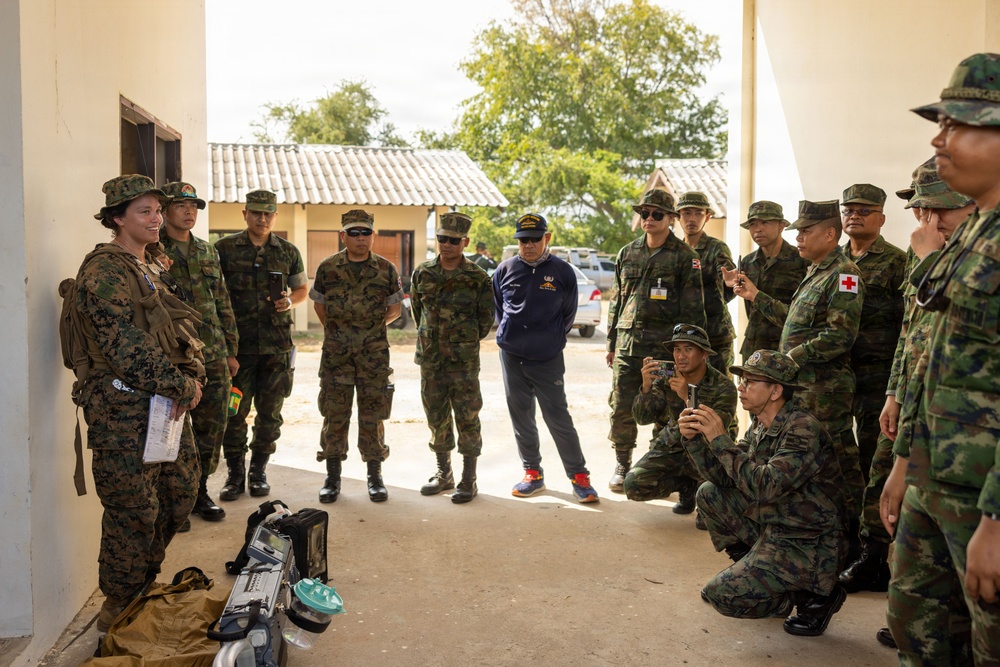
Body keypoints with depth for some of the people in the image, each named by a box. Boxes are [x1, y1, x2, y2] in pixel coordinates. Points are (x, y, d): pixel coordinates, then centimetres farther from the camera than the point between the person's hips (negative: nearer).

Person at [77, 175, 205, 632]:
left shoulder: (153, 269, 17)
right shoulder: (103, 271, -13)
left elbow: (185, 329, 17)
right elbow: (123, 344, -21)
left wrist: (194, 376, -1)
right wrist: (181, 386, -17)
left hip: (168, 404, 9)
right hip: (124, 409, -9)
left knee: (182, 491, 16)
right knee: (133, 510, -1)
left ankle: (144, 584, 34)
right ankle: (119, 608, 17)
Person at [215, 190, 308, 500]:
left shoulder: (288, 252, 8)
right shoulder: (224, 249, 2)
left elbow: (301, 289, 18)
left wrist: (290, 301, -5)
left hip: (277, 346, 2)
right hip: (237, 344, -2)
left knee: (270, 413, 7)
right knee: (234, 411, 1)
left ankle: (258, 471, 22)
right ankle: (235, 473, 15)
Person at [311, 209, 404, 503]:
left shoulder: (386, 270, 0)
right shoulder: (327, 268, 1)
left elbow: (395, 308, 10)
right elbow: (318, 304, 14)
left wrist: (371, 325, 4)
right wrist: (337, 328, 11)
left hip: (374, 352, 0)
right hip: (336, 353, 1)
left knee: (372, 415, 4)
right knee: (334, 414, 4)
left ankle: (375, 476, 16)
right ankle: (332, 476, 15)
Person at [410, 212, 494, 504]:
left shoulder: (478, 278, -6)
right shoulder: (422, 274, 4)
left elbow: (486, 318, 2)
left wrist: (466, 342, 6)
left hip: (464, 362, -4)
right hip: (430, 360, 4)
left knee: (467, 420, 0)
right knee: (437, 419, 12)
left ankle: (468, 480, 11)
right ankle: (444, 474, 27)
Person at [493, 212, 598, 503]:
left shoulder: (562, 271, -4)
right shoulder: (505, 269, 2)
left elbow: (568, 314, 8)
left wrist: (552, 340, 9)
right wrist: (511, 334, 13)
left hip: (548, 359, -3)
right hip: (512, 358, 3)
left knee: (558, 419, -2)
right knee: (521, 418, 10)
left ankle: (579, 477, 7)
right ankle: (533, 473, 22)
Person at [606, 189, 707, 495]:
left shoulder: (684, 256, -2)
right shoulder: (627, 254, 12)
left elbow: (693, 308, -3)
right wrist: (611, 342, 14)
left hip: (665, 346, -4)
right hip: (628, 344, 4)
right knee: (622, 408, 5)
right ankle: (623, 465, 20)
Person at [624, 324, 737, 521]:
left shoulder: (723, 386, -16)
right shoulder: (665, 379, -6)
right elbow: (642, 418, -12)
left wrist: (687, 397, -38)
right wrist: (646, 387, -31)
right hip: (672, 448, 4)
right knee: (634, 486, -16)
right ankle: (686, 485, 13)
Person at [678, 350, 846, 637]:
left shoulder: (803, 429, -23)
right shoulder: (759, 427, 6)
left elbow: (766, 487, -33)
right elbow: (722, 477, 3)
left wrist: (720, 439, -29)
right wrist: (693, 438, -11)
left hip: (805, 546, -9)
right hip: (770, 526, 9)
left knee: (720, 595, -15)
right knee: (709, 494, 6)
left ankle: (815, 594, 1)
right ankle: (748, 569, 18)